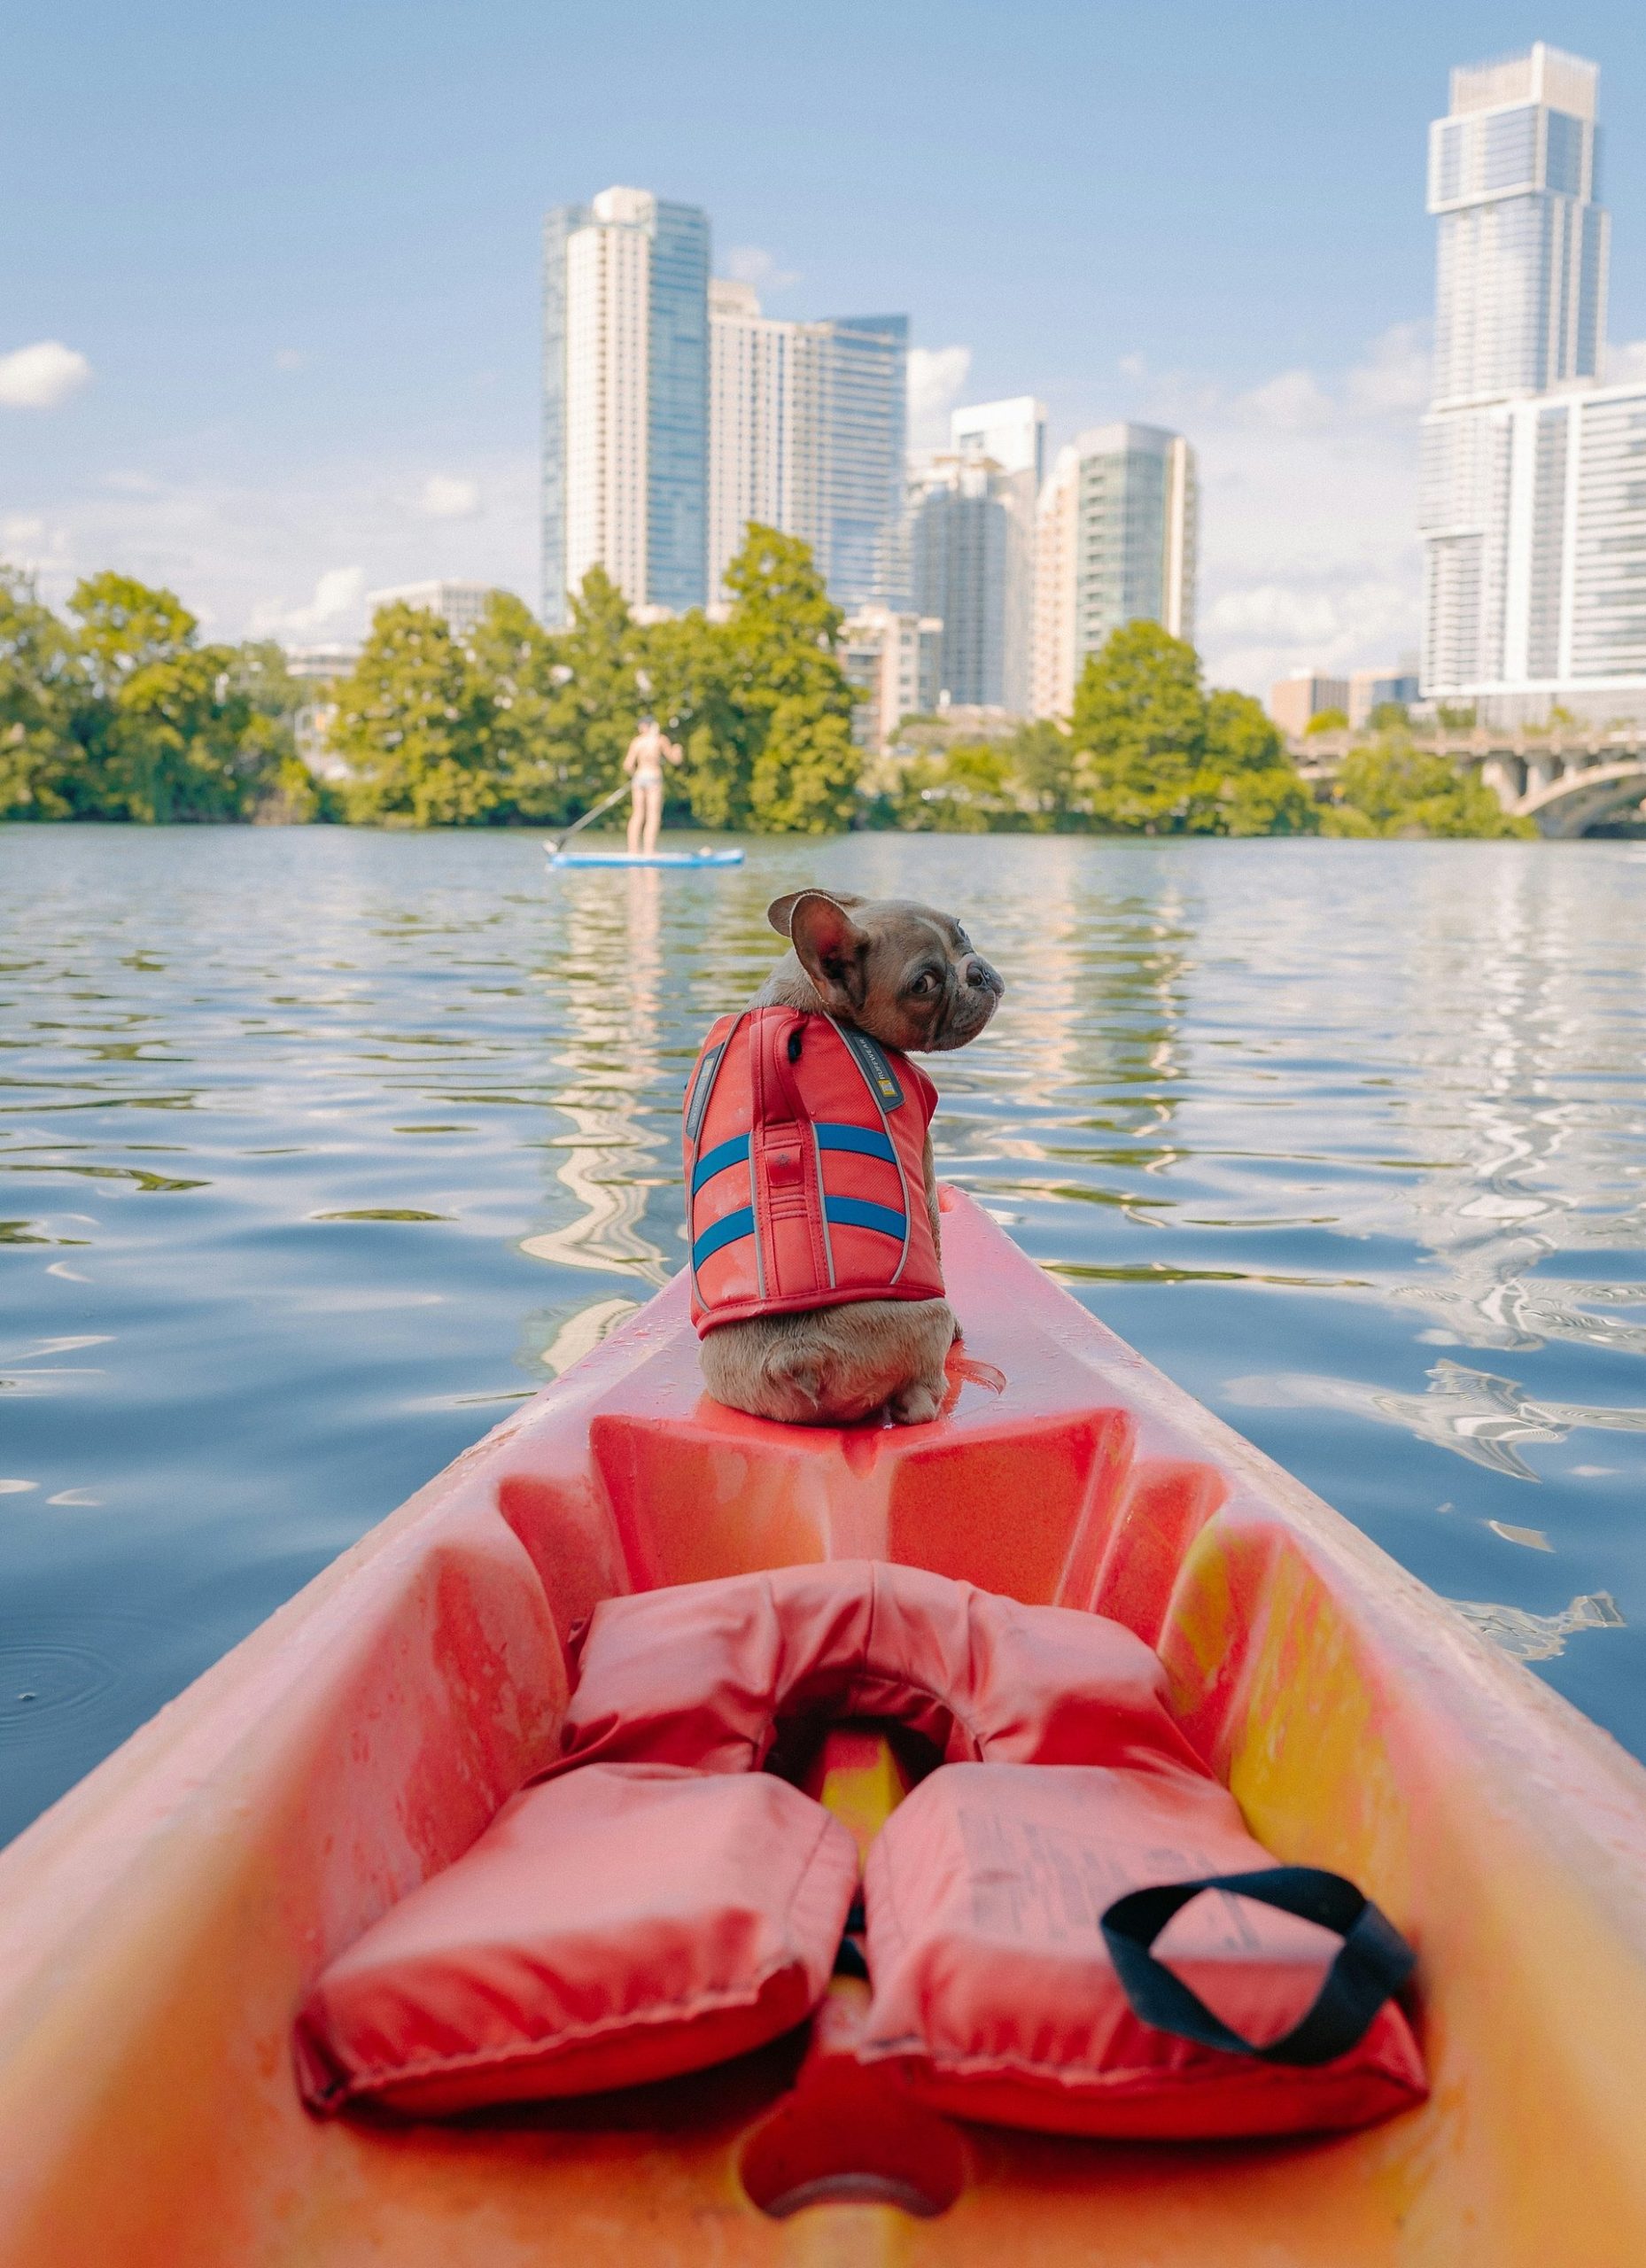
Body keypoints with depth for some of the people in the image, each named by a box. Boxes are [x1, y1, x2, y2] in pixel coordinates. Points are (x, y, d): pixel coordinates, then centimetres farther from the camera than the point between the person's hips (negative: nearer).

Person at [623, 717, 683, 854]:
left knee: (637, 816, 10)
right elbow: (674, 759, 4)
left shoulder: (636, 741, 5)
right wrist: (677, 751, 25)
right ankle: (649, 852, -11)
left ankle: (632, 851, 8)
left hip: (639, 777, 4)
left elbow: (628, 765, 1)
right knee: (653, 817, -3)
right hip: (654, 777, -4)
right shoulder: (661, 740, -2)